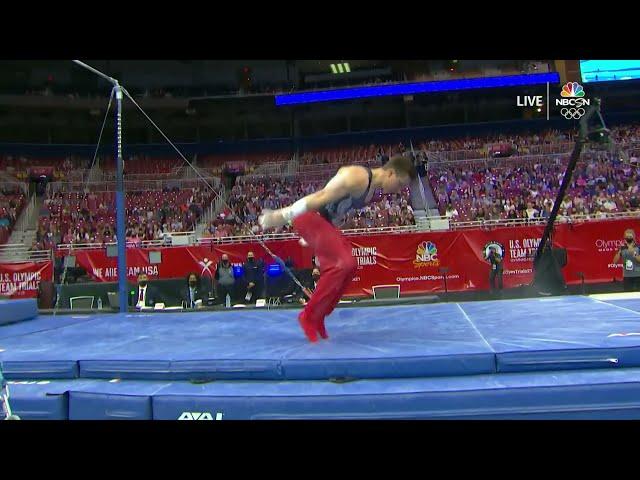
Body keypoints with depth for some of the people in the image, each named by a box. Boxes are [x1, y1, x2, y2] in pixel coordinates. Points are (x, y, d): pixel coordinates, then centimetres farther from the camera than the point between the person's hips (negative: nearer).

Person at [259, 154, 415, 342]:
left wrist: (310, 239, 27)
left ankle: (318, 316, 19)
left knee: (349, 265, 10)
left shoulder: (372, 190, 12)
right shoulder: (357, 177, -20)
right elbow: (320, 197, -25)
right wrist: (282, 216, -26)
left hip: (323, 220, 10)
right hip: (308, 216, -10)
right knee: (342, 263, -17)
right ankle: (308, 316, -5)